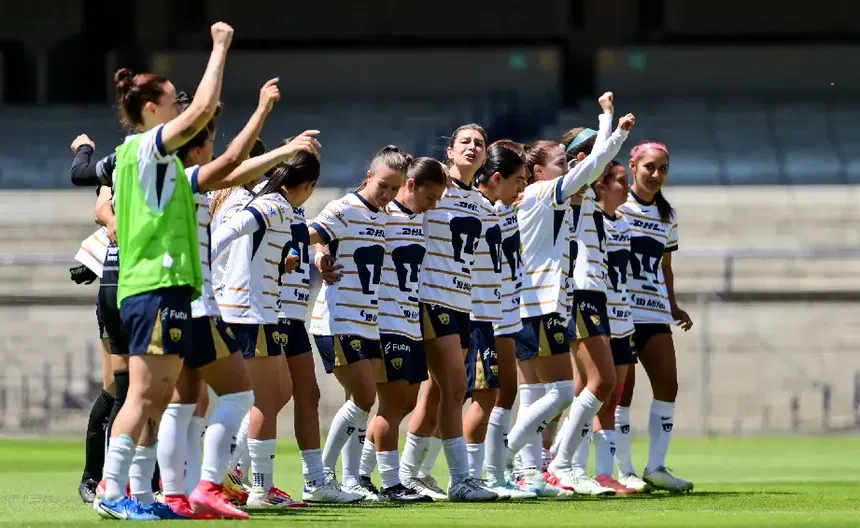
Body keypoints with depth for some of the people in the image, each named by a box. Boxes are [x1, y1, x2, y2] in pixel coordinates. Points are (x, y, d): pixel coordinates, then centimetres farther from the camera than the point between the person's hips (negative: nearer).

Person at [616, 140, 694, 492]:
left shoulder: (667, 215, 16)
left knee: (668, 385, -2)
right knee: (622, 389, -6)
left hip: (654, 313, 6)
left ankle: (656, 466, 5)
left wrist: (673, 307, 14)